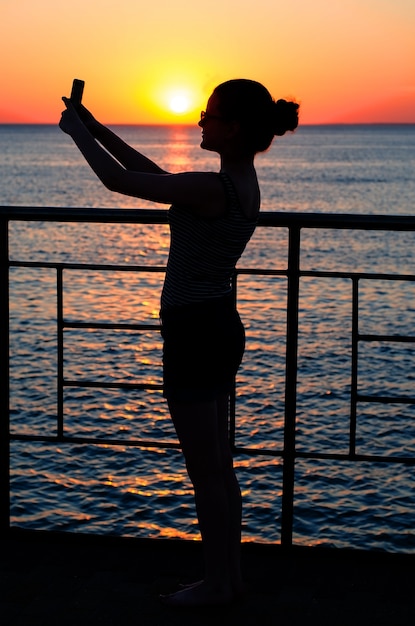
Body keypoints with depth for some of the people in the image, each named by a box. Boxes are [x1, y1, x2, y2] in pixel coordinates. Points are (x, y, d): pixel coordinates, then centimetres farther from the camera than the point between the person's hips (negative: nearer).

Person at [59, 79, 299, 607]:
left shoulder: (213, 189, -22)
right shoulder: (243, 183, 7)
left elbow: (119, 181, -16)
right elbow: (154, 175, 17)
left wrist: (78, 132, 0)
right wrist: (97, 129, 17)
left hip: (195, 335, -10)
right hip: (220, 327, 10)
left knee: (206, 470, 4)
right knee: (218, 465, 18)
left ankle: (217, 583, 17)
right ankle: (229, 574, 29)